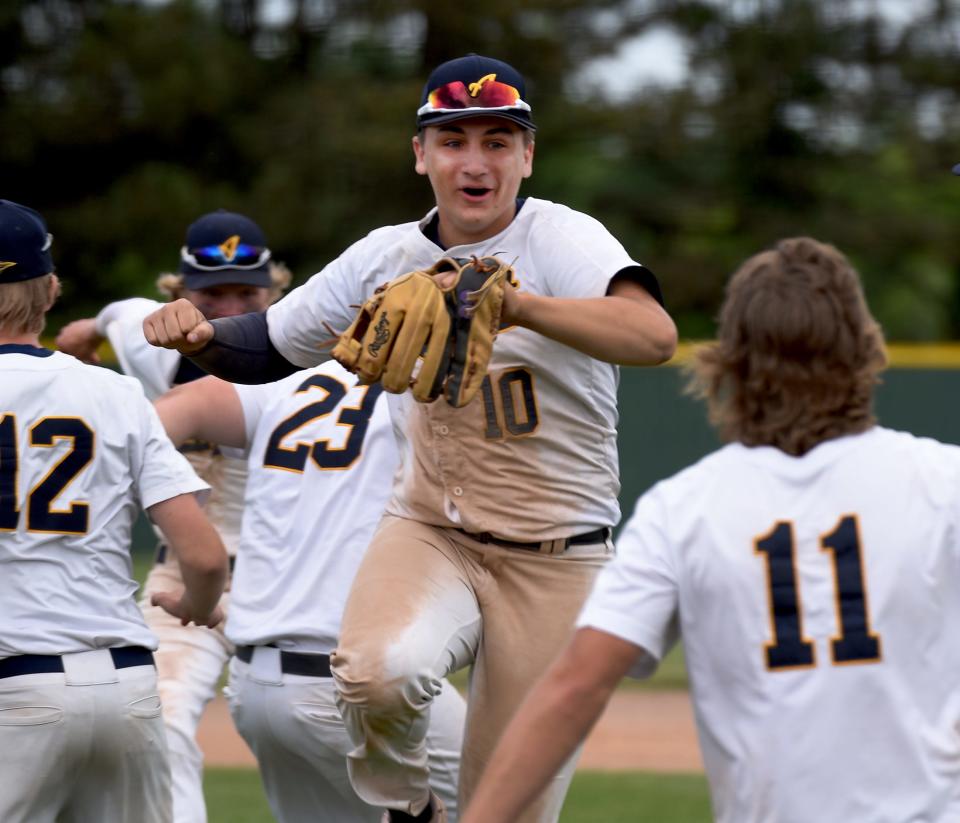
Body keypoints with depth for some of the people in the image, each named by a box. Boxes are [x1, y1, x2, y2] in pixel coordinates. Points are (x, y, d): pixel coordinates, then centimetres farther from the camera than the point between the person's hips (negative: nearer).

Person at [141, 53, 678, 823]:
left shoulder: (563, 240, -12)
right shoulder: (385, 257, 3)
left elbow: (655, 335, -32)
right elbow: (268, 347, 16)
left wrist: (513, 302, -45)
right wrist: (200, 333, -7)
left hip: (554, 563, -2)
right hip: (427, 534, 2)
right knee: (377, 671, -31)